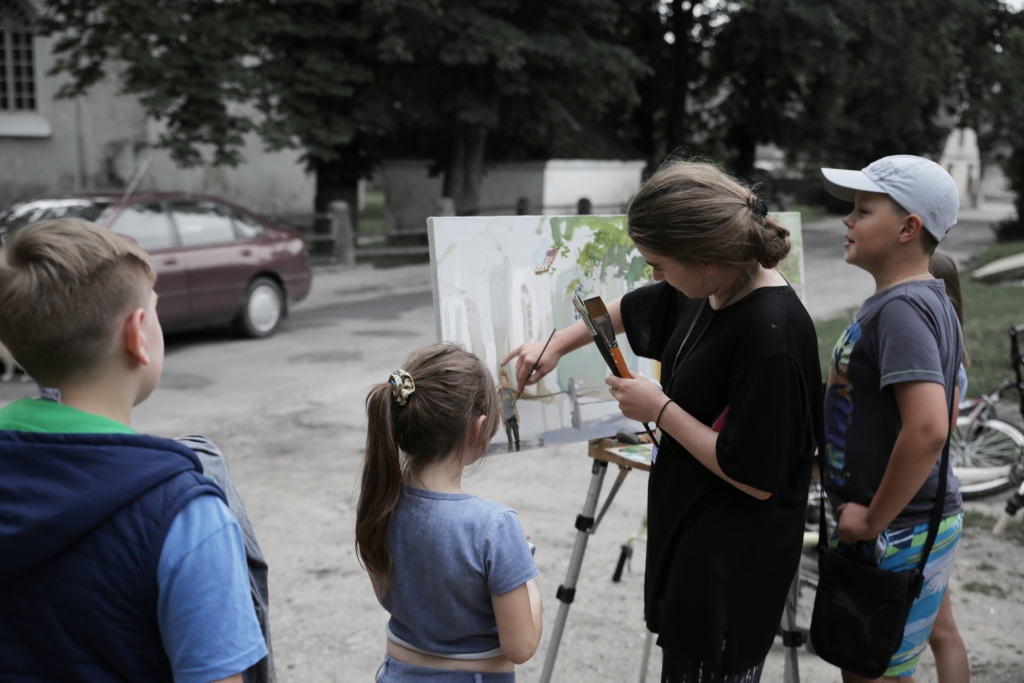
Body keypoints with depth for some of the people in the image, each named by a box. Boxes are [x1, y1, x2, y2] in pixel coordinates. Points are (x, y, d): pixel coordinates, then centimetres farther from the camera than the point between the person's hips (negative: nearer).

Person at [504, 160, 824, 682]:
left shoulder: (772, 332, -28)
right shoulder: (710, 289, -1)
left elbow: (755, 478, -24)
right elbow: (628, 309, 20)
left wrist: (661, 410, -18)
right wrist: (554, 347, 18)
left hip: (731, 565, -8)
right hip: (684, 528, 8)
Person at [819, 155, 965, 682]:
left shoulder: (900, 310, -21)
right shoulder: (933, 301, 10)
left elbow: (929, 428, -33)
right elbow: (945, 412, 19)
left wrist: (874, 520, -22)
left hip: (895, 534, -10)